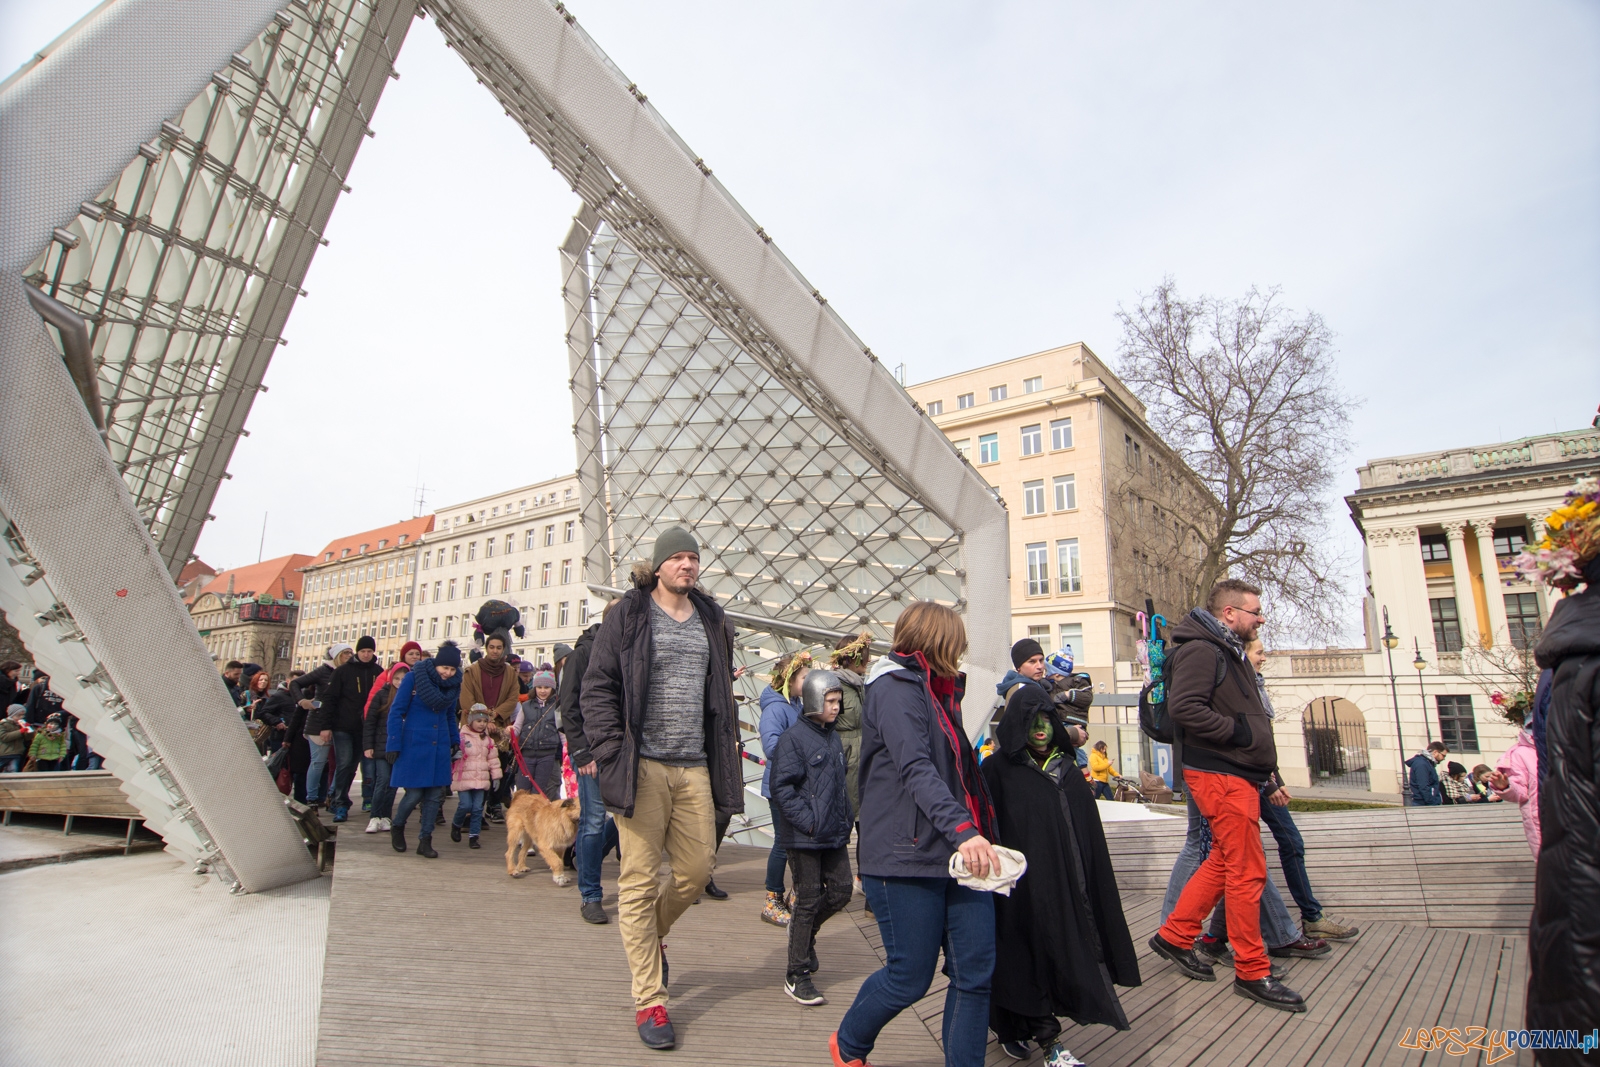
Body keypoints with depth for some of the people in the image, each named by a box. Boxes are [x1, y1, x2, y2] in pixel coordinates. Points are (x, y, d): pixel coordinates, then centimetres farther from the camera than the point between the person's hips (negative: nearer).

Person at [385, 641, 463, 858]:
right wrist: (393, 744, -11)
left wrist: (455, 740, 11)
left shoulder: (454, 684, 3)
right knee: (415, 793, -3)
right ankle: (397, 826, 27)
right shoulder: (413, 678, -11)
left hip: (440, 746, 5)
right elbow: (396, 711, -8)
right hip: (414, 744, -4)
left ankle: (425, 840, 15)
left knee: (435, 795, 3)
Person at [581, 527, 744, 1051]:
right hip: (644, 767, -4)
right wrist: (612, 753, -11)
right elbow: (598, 687, -3)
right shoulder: (628, 615, -2)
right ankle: (649, 1002, 18)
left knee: (697, 870, 10)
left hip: (694, 768, 5)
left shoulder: (711, 620, 12)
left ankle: (650, 937, 40)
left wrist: (726, 756, 12)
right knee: (640, 881, 3)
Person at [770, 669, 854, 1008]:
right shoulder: (793, 738, -13)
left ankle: (804, 929, 35)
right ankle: (797, 976, 15)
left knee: (842, 890, 8)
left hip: (834, 836, 7)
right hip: (804, 838, -7)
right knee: (808, 899, 0)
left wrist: (845, 822, 13)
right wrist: (808, 823, -20)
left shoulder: (834, 739, 12)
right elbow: (782, 789, -17)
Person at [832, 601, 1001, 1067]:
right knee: (910, 976, 3)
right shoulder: (895, 688, -11)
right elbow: (916, 769, -24)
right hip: (906, 856, -8)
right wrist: (962, 828, -34)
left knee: (976, 971, 4)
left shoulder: (936, 691, 20)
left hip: (957, 852, 9)